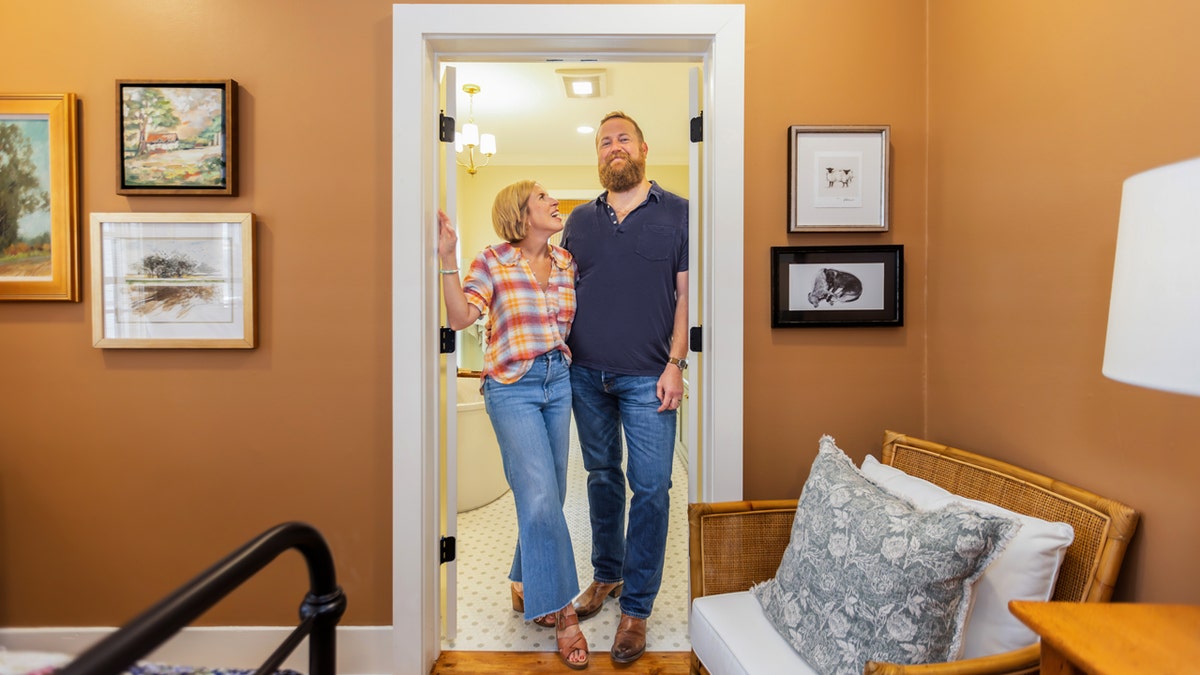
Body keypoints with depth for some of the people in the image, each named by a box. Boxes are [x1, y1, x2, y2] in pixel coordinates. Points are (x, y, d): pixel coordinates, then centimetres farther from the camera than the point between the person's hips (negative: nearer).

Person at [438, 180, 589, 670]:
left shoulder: (567, 263, 8)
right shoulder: (493, 262, -5)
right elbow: (459, 318, -15)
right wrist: (448, 259, -22)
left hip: (559, 381, 5)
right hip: (512, 386, -5)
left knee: (546, 497, 11)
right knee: (540, 496, -10)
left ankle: (527, 588, 34)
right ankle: (560, 611, 7)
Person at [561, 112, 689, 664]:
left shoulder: (678, 214, 2)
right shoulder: (579, 220, 12)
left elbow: (686, 294, -2)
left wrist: (675, 364, -9)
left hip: (647, 379, -3)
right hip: (586, 375, 4)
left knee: (650, 488, 0)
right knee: (601, 478, 16)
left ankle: (636, 607, 16)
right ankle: (606, 575, 35)